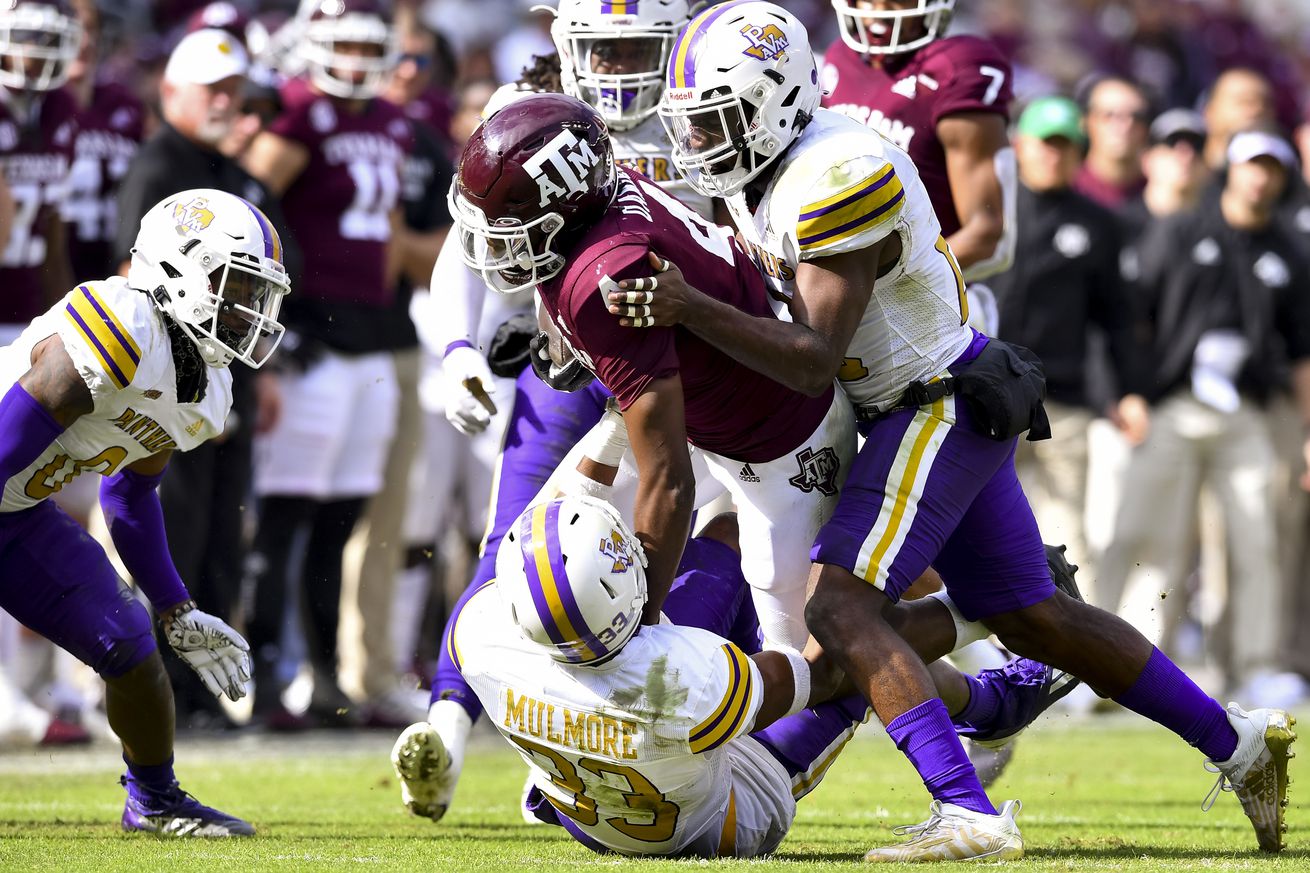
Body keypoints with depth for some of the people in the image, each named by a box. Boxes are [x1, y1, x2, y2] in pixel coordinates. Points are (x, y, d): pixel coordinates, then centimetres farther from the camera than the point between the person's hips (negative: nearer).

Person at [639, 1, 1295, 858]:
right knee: (1033, 618, 16)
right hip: (939, 409, 10)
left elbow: (816, 356, -28)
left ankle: (969, 812, -26)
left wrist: (691, 309, -36)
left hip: (940, 410, -10)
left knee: (841, 608, -19)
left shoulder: (837, 178, -24)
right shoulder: (772, 168, 5)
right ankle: (1239, 741, 25)